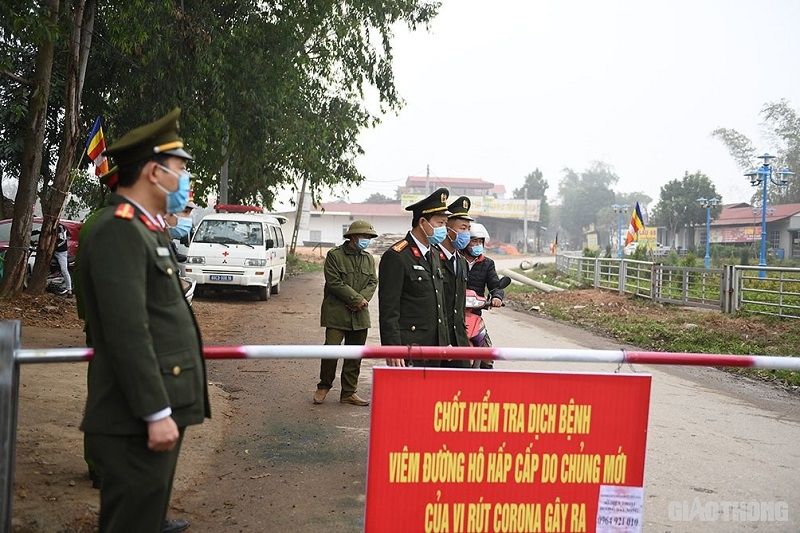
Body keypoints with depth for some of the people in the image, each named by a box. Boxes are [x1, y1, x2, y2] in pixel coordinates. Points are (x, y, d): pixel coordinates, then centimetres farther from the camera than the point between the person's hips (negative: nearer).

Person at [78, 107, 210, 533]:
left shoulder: (145, 228, 16)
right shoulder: (118, 231, -17)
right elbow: (127, 334, -24)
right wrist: (156, 413, -23)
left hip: (161, 409, 10)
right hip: (139, 421, -10)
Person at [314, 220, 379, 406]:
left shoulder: (369, 258, 13)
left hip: (359, 315, 5)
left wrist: (362, 300, -10)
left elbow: (373, 282, 8)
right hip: (336, 313, -5)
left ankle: (349, 393, 16)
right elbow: (334, 282, -12)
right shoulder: (334, 255, -4)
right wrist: (357, 298, -13)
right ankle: (324, 387, 12)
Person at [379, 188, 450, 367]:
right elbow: (388, 310, -15)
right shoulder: (396, 256, -11)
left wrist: (446, 342, 18)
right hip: (409, 349, -8)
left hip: (434, 347, 8)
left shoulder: (436, 255, 15)